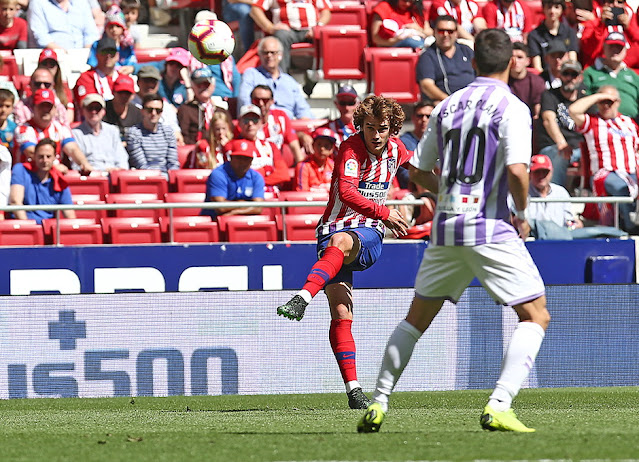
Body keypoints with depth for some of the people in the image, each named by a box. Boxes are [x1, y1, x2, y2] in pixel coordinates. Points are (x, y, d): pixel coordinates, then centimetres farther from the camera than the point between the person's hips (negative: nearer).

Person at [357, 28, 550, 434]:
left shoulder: (447, 106, 12)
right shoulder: (511, 107, -6)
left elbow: (419, 172, 17)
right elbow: (517, 170, -19)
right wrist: (522, 215, -2)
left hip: (446, 228, 6)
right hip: (490, 228, -6)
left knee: (417, 318, 19)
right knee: (536, 315, 1)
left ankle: (378, 405, 16)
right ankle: (499, 408, -15)